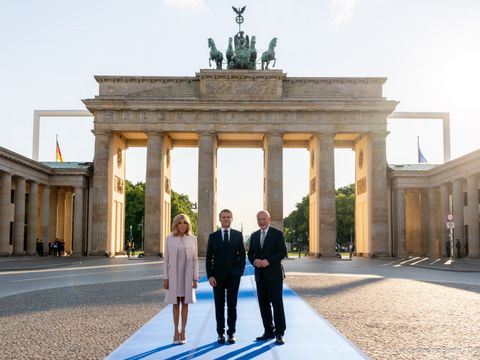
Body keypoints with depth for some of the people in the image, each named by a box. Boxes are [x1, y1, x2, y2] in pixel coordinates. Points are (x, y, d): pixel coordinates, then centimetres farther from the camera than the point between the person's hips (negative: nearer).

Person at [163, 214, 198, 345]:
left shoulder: (192, 238, 0)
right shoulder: (169, 238, -1)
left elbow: (195, 259, 3)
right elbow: (166, 259, 2)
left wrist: (195, 278, 0)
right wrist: (165, 278, -2)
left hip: (187, 275, 0)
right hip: (174, 275, 0)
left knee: (185, 303, 4)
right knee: (175, 304, 4)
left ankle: (183, 332, 12)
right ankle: (176, 331, 13)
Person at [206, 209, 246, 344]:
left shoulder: (238, 235, 5)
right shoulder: (213, 236, 4)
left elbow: (242, 254, 7)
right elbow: (209, 257, 2)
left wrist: (240, 271, -3)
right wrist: (210, 275, -6)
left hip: (233, 276, 0)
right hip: (218, 276, 0)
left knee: (232, 305, 4)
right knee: (219, 306, 5)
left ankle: (231, 333, 10)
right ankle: (220, 333, 13)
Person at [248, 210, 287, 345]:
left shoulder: (277, 233, -3)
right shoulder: (254, 235, 13)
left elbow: (283, 252, -10)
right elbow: (250, 253, 15)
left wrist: (268, 261, -20)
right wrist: (254, 261, -8)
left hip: (274, 274, -5)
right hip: (260, 275, 5)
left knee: (277, 304, -4)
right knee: (263, 304, 8)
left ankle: (279, 334, 2)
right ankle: (269, 331, 18)